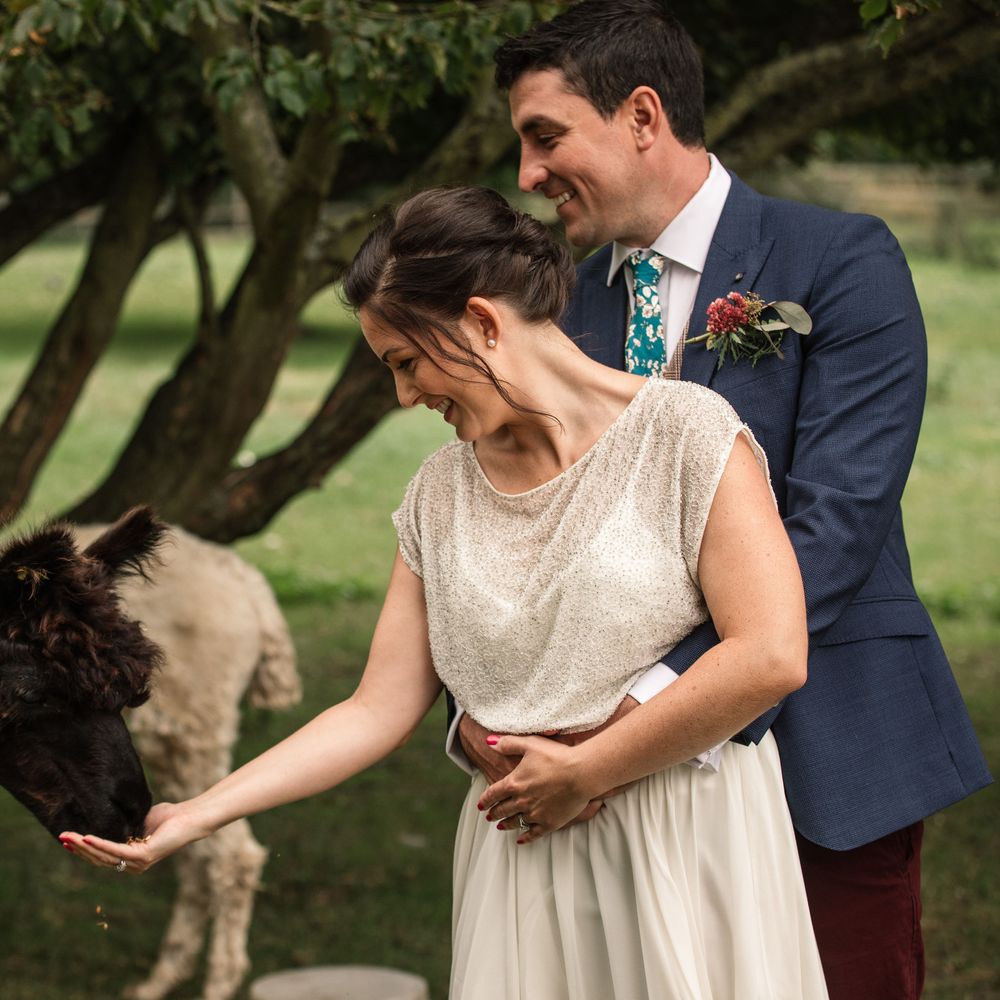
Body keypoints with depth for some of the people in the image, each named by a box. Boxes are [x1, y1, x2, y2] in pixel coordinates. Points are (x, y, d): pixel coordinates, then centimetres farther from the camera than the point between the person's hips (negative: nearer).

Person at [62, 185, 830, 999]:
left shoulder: (684, 432, -9)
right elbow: (379, 709, 6)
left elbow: (772, 657, -18)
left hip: (683, 844, -4)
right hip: (523, 861, 5)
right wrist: (199, 814, -2)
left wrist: (583, 771, -12)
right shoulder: (442, 492, 9)